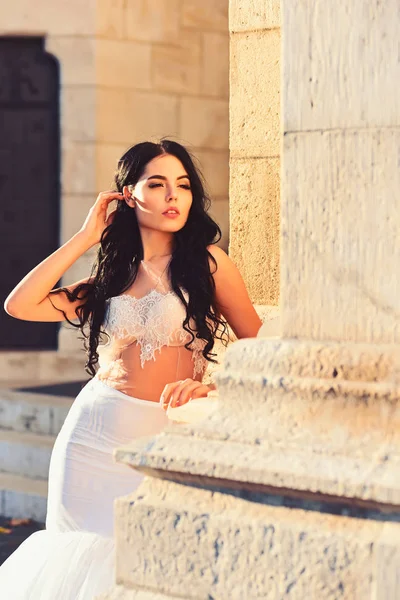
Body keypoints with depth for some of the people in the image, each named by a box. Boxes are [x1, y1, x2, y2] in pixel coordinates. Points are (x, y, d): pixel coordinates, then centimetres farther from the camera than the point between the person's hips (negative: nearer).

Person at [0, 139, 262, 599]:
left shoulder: (207, 262, -1)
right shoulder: (112, 274, 10)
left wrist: (211, 386, -18)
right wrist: (86, 237, 4)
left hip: (162, 436, -3)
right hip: (94, 430, 3)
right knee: (81, 559, 7)